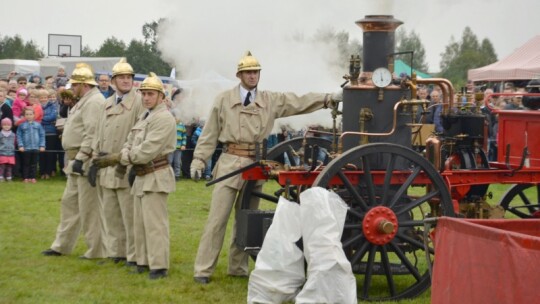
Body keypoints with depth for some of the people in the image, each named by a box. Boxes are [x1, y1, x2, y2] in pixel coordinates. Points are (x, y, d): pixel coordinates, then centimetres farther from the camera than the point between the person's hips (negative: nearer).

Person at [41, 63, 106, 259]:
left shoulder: (94, 102, -16)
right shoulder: (85, 101, 18)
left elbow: (92, 134, -24)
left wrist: (80, 159, -25)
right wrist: (74, 160, 19)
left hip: (86, 162, -11)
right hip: (77, 161, 11)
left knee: (89, 207, -6)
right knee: (69, 202, 15)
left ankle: (96, 251, 0)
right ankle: (62, 245, 23)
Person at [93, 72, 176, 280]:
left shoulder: (164, 118, -15)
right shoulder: (145, 116, 16)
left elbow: (147, 150, -22)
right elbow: (131, 142, 14)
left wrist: (117, 158, -19)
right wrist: (122, 159, -7)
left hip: (155, 177, -10)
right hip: (141, 177, 10)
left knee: (154, 223, -8)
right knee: (140, 222, 16)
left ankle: (159, 266, -4)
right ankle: (143, 261, 25)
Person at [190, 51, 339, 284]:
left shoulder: (271, 101, 8)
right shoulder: (223, 100, 2)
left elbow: (300, 102, 4)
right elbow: (209, 134, 4)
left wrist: (329, 98, -5)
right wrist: (198, 161, -1)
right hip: (230, 163, -3)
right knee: (217, 218, -6)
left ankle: (238, 267, 21)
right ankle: (203, 269, -3)